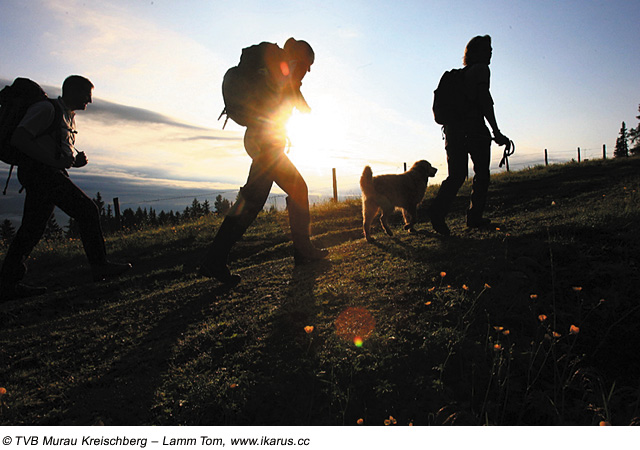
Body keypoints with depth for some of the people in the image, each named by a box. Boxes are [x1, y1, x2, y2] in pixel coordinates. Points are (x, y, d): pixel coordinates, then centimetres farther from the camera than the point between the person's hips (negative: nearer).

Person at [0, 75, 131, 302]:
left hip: (49, 173, 10)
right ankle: (99, 265, -8)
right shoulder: (45, 109, -5)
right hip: (39, 170, -10)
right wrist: (54, 161, -21)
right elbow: (18, 139, -15)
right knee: (86, 210, -13)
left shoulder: (68, 117, 25)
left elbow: (66, 152, 30)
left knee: (33, 228, 6)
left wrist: (78, 159, 6)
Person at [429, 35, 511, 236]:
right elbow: (484, 99, -12)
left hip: (453, 128, 7)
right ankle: (475, 217, 7)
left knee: (456, 175, 4)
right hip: (474, 129, -7)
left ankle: (438, 209, -16)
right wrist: (496, 132, -15)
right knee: (481, 174, 6)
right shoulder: (481, 69, 0)